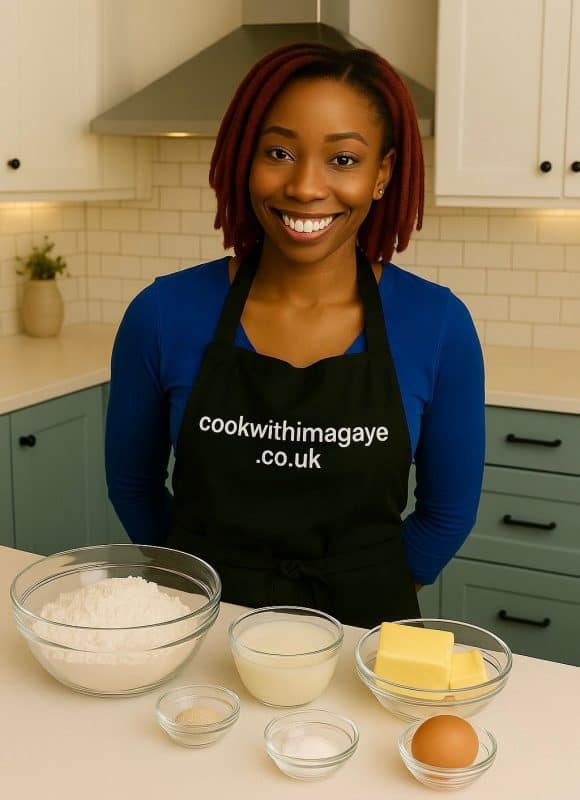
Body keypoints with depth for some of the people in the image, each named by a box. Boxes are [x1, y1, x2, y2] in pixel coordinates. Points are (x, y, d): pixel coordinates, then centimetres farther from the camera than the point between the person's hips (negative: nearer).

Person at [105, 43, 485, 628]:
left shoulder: (439, 325, -12)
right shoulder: (164, 314, -12)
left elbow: (448, 509, 0)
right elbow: (132, 483, 2)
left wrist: (370, 595, 3)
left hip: (363, 629, 0)